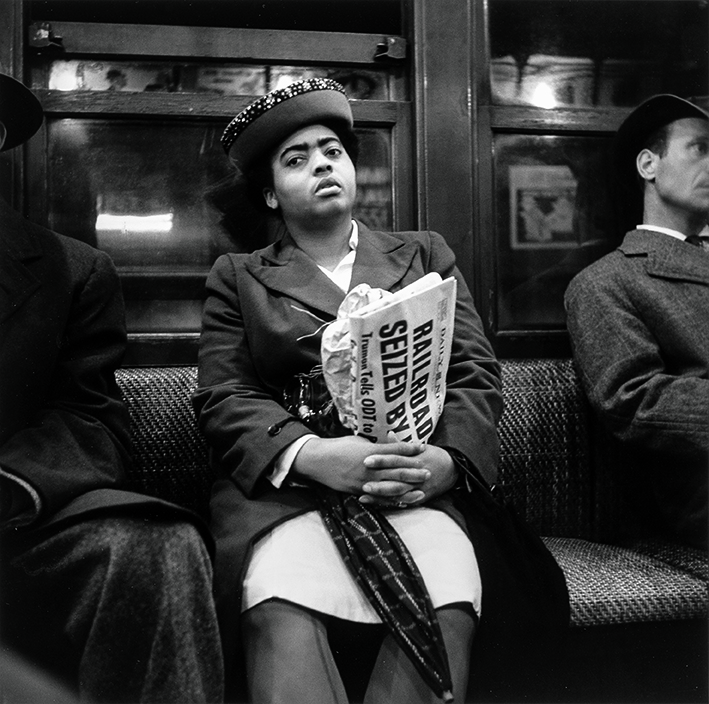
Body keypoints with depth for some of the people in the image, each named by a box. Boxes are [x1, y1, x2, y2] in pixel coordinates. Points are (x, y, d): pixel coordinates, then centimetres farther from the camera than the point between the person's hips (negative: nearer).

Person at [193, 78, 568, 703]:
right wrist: (310, 454, -16)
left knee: (447, 614, -30)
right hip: (287, 487, 0)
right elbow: (223, 398, 5)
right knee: (283, 617, -34)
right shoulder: (238, 278, 18)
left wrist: (448, 457, -11)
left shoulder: (425, 254, 21)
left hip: (417, 484, 1)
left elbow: (476, 374, 12)